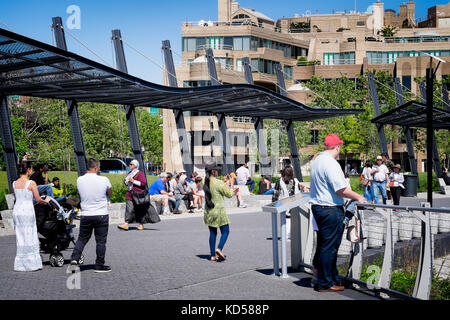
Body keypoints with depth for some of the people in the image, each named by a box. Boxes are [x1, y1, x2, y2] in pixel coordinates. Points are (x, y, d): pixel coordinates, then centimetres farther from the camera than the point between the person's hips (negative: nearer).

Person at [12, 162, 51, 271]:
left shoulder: (14, 183, 6)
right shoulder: (31, 183, -10)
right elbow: (38, 199, -7)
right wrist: (46, 201, 13)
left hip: (17, 210, 5)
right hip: (27, 211, -5)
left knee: (20, 237, 11)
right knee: (30, 237, 2)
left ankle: (20, 264, 14)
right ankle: (32, 263, 6)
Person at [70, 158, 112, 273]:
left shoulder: (79, 180, -3)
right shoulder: (104, 180, -11)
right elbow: (110, 194, 4)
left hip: (85, 215, 3)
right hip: (101, 215, -3)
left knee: (82, 239, 16)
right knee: (101, 241, 6)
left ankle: (74, 258, 3)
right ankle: (99, 265, 12)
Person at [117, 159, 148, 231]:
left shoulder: (140, 173, -6)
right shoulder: (130, 173, 16)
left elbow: (143, 183, -15)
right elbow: (126, 183, 29)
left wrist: (133, 181, -18)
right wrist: (125, 181, 5)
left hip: (138, 194, -6)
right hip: (130, 194, 6)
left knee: (139, 210, 3)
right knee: (129, 209, -5)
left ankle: (141, 224, 16)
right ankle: (126, 224, -9)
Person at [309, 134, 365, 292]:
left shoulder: (317, 160, 14)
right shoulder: (331, 163, -17)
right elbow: (341, 189, -21)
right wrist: (358, 197, -6)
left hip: (317, 206, 10)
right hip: (331, 210, -10)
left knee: (324, 245, 15)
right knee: (329, 247, -2)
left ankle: (333, 278, 27)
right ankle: (325, 284, 4)